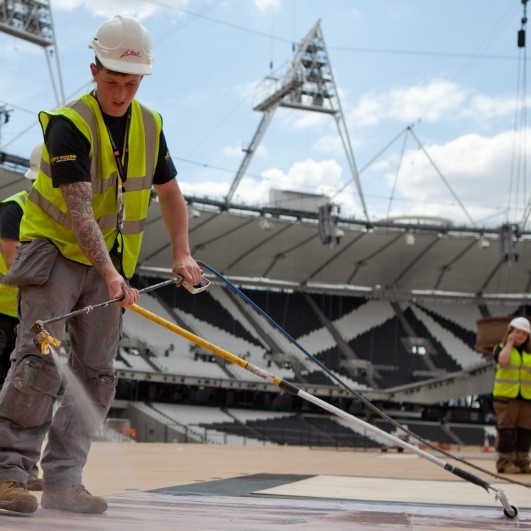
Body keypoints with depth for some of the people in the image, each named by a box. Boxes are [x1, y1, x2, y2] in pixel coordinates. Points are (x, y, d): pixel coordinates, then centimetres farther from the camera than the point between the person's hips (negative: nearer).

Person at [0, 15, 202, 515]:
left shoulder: (150, 125, 3)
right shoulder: (69, 123, -18)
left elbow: (170, 194, 16)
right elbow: (78, 211, -27)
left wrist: (181, 253, 2)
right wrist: (110, 275, -37)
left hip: (110, 264, 6)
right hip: (55, 250, -6)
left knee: (96, 373, -1)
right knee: (41, 359, -18)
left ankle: (62, 479, 2)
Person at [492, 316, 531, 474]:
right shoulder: (502, 348, 4)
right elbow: (502, 361, -18)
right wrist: (509, 343, -9)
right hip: (506, 396, -3)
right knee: (506, 430, -5)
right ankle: (505, 462, -3)